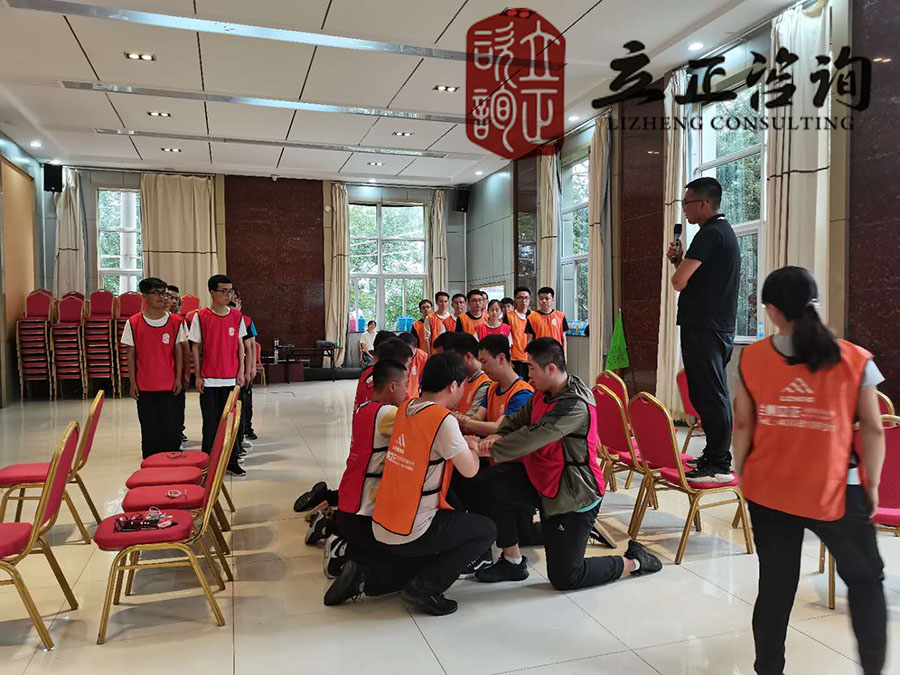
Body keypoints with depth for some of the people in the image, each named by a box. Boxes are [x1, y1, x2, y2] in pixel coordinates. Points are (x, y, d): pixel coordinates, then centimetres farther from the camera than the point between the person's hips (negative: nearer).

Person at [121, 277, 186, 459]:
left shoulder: (176, 321, 0)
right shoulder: (133, 323, -1)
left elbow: (178, 352, 4)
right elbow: (130, 354, 3)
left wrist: (178, 378, -1)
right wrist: (132, 382, 0)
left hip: (170, 386, 0)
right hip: (145, 387, 0)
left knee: (172, 429, 4)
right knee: (149, 432, 7)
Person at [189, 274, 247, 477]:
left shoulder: (237, 316, 4)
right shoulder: (201, 317, -4)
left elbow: (240, 345, 8)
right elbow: (196, 347, 0)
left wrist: (241, 372, 3)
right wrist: (198, 376, -3)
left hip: (231, 378, 2)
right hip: (209, 379, -2)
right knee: (210, 422, 5)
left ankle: (231, 461, 18)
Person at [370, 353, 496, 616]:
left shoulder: (406, 407, 3)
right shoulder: (443, 419, -19)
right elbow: (470, 470, -12)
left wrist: (462, 442, 15)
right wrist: (473, 449, 8)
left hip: (380, 526, 8)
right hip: (408, 535, -8)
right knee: (486, 530, 8)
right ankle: (423, 587, -3)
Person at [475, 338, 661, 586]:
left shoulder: (575, 405, -28)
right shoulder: (544, 393, 1)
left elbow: (533, 437, -34)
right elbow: (518, 418, 3)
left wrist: (490, 450, -29)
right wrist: (499, 435, -18)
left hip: (574, 495, -8)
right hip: (544, 480, 8)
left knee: (564, 578, 0)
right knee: (495, 486, -14)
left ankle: (633, 562, 21)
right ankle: (512, 562, 5)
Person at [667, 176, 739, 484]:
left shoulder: (709, 234, -14)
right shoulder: (724, 231, 19)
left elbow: (679, 281, -22)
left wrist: (679, 263, 0)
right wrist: (681, 261, 8)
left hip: (703, 327, -11)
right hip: (721, 327, 11)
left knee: (710, 396, -7)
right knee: (712, 395, 15)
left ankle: (718, 465, -3)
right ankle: (715, 456, 24)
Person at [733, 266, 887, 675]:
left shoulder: (751, 357, -5)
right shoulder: (855, 360, -7)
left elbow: (742, 424, -1)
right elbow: (873, 430, -3)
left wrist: (742, 476, 10)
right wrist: (872, 486, 9)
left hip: (768, 489, 2)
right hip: (834, 491, -1)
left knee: (775, 584, 15)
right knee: (865, 580, 21)